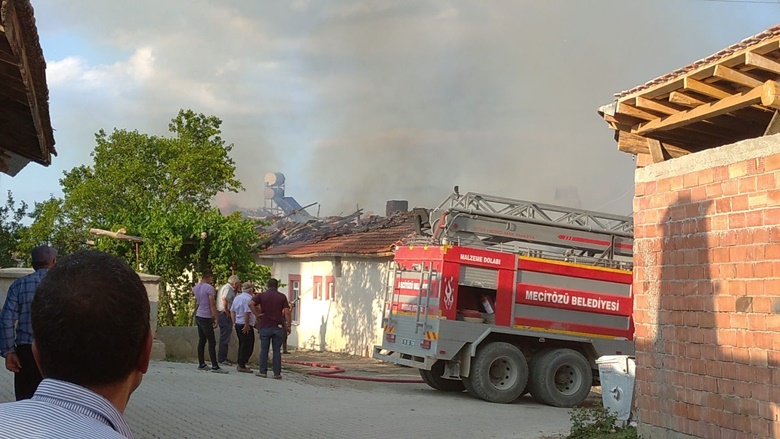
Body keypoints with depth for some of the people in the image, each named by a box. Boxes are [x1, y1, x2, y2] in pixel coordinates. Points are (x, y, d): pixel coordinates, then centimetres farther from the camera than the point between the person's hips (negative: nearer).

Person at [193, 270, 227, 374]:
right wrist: (216, 318, -12)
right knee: (211, 342, -6)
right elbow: (212, 305, -16)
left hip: (198, 317, 8)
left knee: (201, 341, 12)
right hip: (206, 318, -8)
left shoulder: (196, 288, 8)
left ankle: (201, 364, 14)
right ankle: (215, 366, -9)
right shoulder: (209, 288, -14)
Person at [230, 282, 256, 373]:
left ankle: (240, 364, 21)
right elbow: (247, 313, -23)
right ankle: (242, 366, -1)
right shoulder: (248, 298, -16)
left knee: (242, 345, 18)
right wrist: (246, 325, -19)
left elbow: (232, 311, 16)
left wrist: (235, 322, 20)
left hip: (238, 324, 9)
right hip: (246, 326, -9)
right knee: (247, 346, -2)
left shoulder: (237, 297, 12)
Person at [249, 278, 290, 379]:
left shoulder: (262, 295, 2)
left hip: (264, 326, 0)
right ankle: (277, 373, 4)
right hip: (278, 327, 0)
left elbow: (251, 303, -14)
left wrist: (256, 314, -7)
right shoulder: (282, 297, 2)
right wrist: (288, 326, 1)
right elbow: (286, 312, -4)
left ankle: (263, 371, 9)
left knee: (264, 349, 8)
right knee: (277, 350, 4)